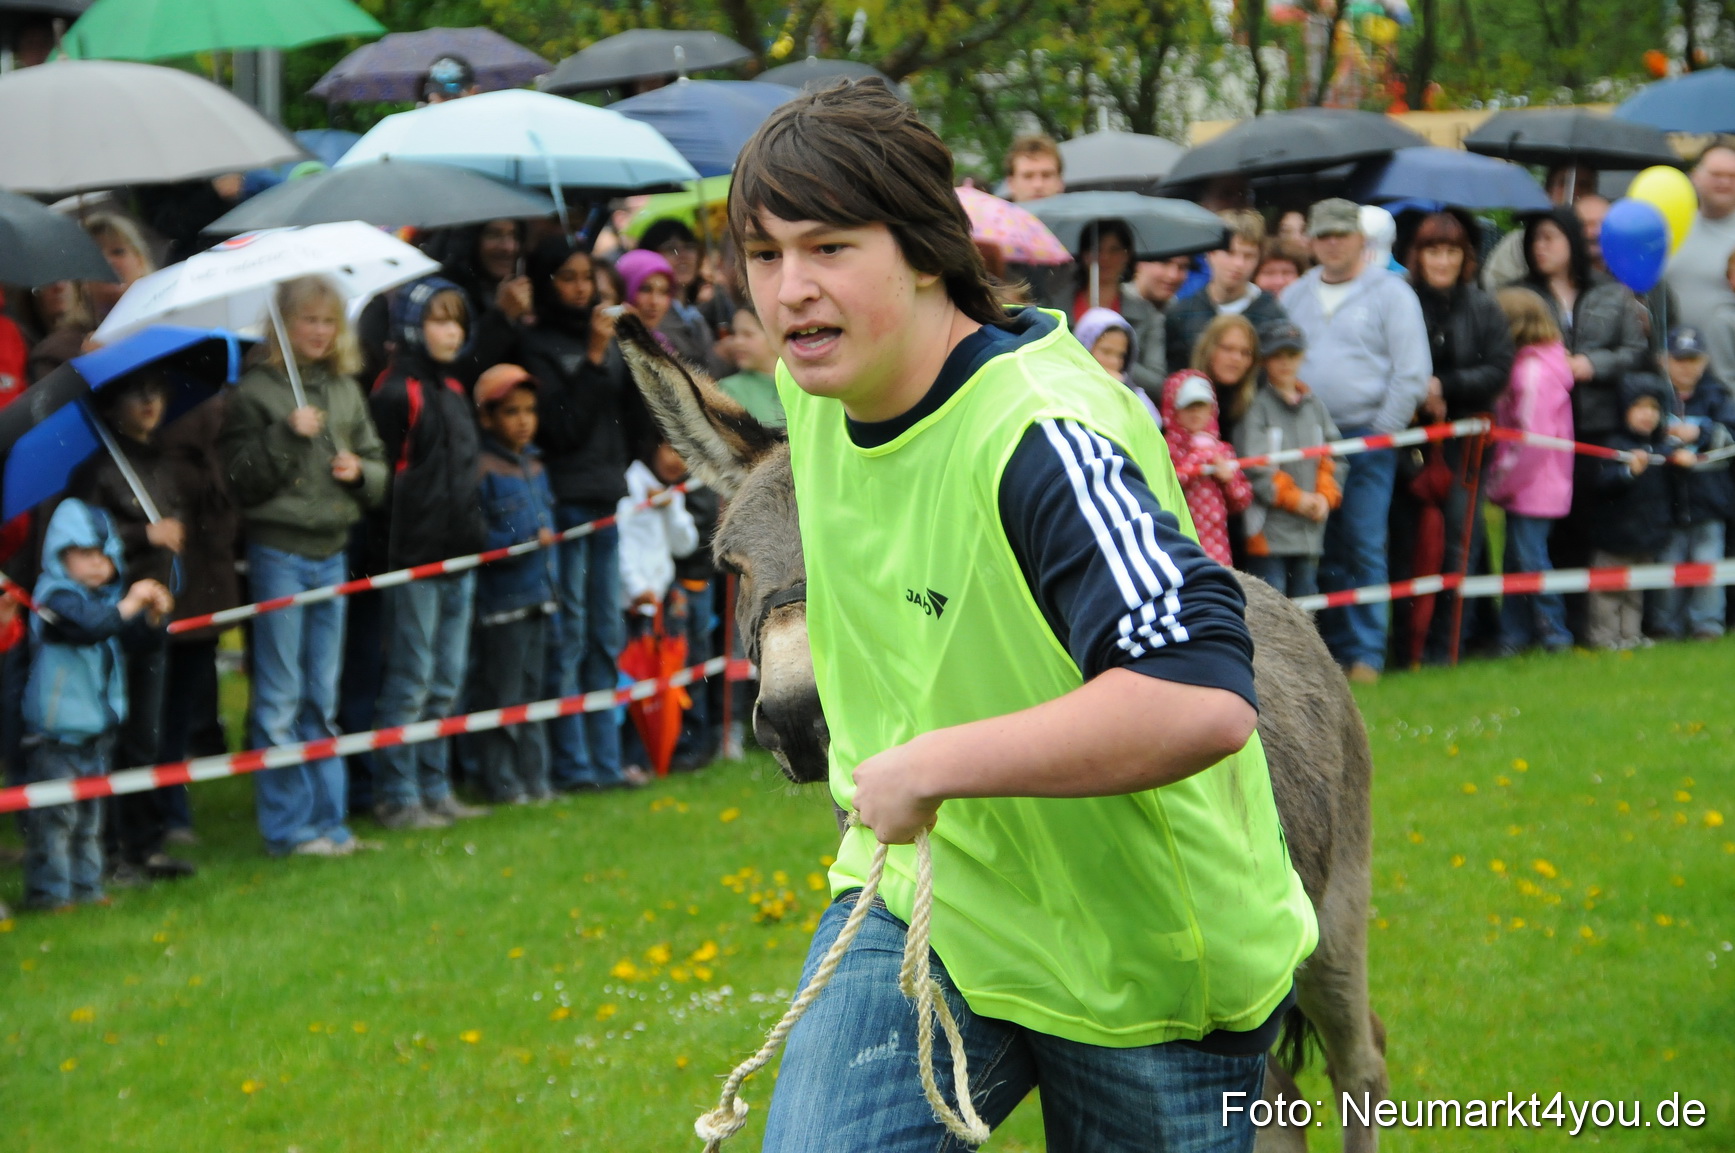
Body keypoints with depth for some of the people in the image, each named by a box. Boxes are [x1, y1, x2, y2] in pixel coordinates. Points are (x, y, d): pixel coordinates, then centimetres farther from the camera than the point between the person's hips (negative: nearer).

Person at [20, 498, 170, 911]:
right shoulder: (56, 597, -14)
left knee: (90, 815, 15)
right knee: (55, 814, -7)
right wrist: (128, 606, -35)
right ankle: (48, 890, -2)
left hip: (98, 725, 8)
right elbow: (87, 627, -33)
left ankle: (86, 887, 23)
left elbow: (140, 640, 10)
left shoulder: (108, 598, 10)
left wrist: (153, 618, -9)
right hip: (57, 726, -8)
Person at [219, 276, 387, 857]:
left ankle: (328, 818, 16)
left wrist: (360, 471, -4)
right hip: (279, 551, -5)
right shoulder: (256, 390, -5)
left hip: (332, 551, 6)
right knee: (280, 699, -2)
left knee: (323, 696, 11)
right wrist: (287, 436, -21)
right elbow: (242, 477, -10)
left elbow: (377, 463, 17)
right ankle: (288, 825, 3)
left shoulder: (345, 390, 11)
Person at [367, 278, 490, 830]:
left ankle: (435, 790, 19)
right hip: (414, 557, -8)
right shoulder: (395, 392, -11)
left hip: (457, 556, 8)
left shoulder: (454, 392, 16)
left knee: (446, 683, 12)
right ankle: (396, 798, 3)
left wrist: (473, 536, 17)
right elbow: (384, 479, -14)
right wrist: (392, 552, -16)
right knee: (409, 682, -3)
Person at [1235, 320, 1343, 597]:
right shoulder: (1256, 406, -6)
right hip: (1269, 530, -6)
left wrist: (1325, 496, -2)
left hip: (1310, 531, 6)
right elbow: (1254, 467, -13)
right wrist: (1295, 498, -11)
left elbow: (1332, 458, 15)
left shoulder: (1314, 405, 13)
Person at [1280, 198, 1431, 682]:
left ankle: (1366, 655, -4)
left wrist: (1379, 431, -7)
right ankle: (1333, 649, 10)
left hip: (1366, 438, -4)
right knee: (1322, 553, 4)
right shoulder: (1294, 297, 16)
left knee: (1364, 549, -8)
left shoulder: (1390, 293, 2)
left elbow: (1412, 374, -2)